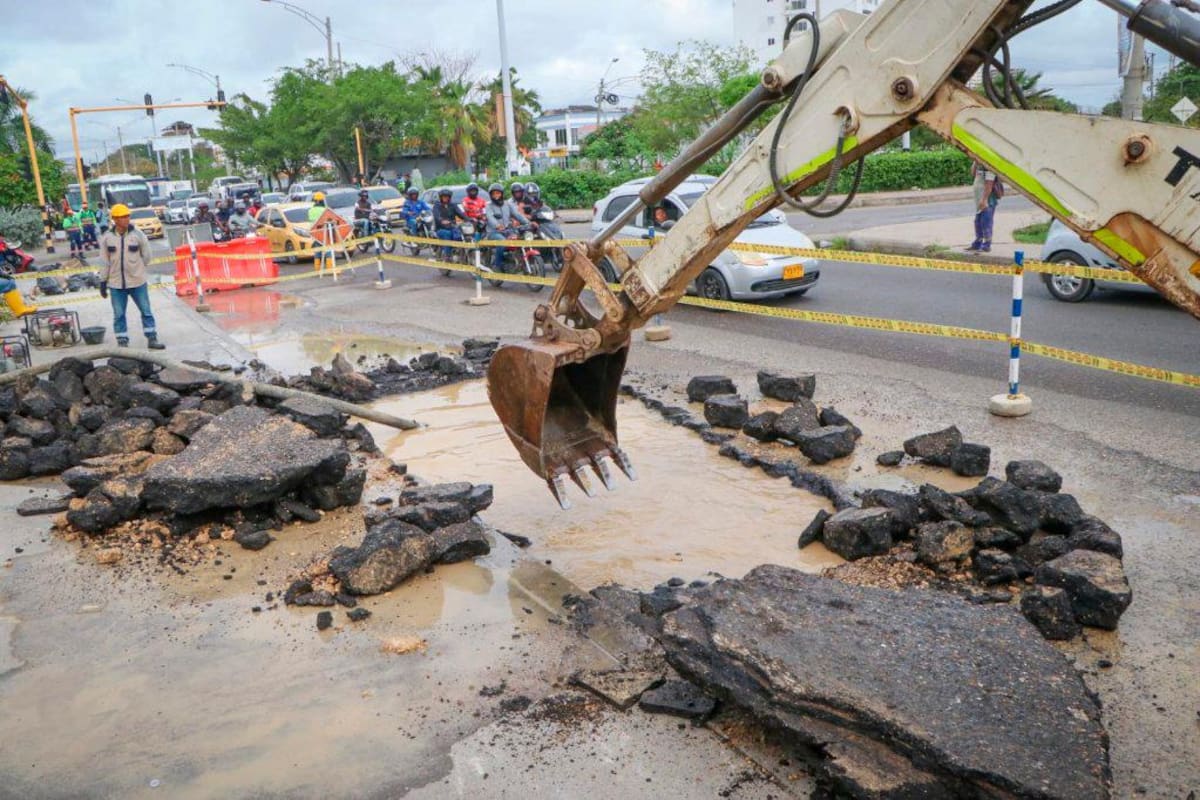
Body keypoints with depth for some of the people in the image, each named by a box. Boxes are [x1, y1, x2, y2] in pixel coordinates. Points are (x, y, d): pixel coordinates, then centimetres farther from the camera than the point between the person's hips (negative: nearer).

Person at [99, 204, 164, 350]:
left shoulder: (138, 235, -5)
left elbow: (146, 256, 5)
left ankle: (152, 339, 14)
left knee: (146, 311, 5)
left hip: (137, 282, -1)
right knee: (119, 314, 6)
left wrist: (135, 269, 7)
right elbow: (105, 262, 3)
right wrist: (103, 281, 4)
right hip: (116, 283, 1)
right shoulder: (107, 238, -2)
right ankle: (122, 342, 15)